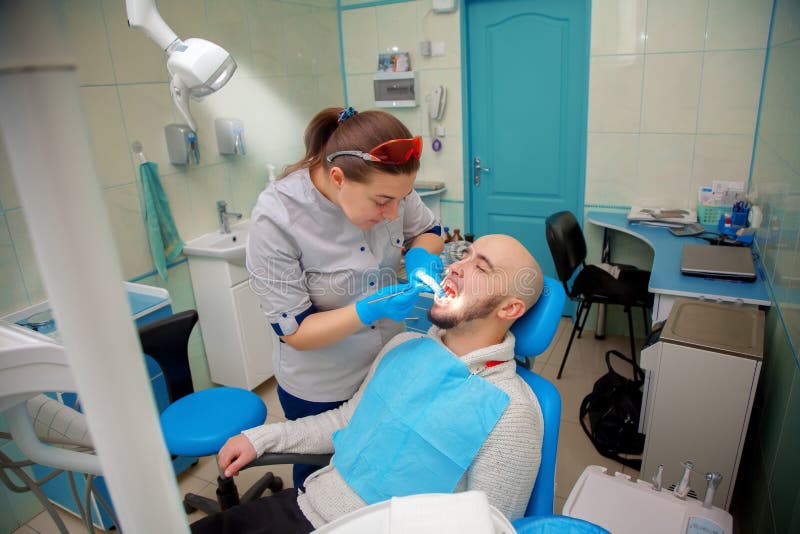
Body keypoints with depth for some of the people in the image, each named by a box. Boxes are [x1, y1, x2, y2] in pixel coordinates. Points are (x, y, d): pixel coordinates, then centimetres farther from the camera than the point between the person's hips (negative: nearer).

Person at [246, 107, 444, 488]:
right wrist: (368, 311, -36)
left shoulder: (386, 186, -18)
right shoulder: (276, 218, -29)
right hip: (319, 388, -3)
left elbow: (428, 230, 2)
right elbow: (293, 331, -22)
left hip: (387, 364, 4)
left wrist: (420, 256, -21)